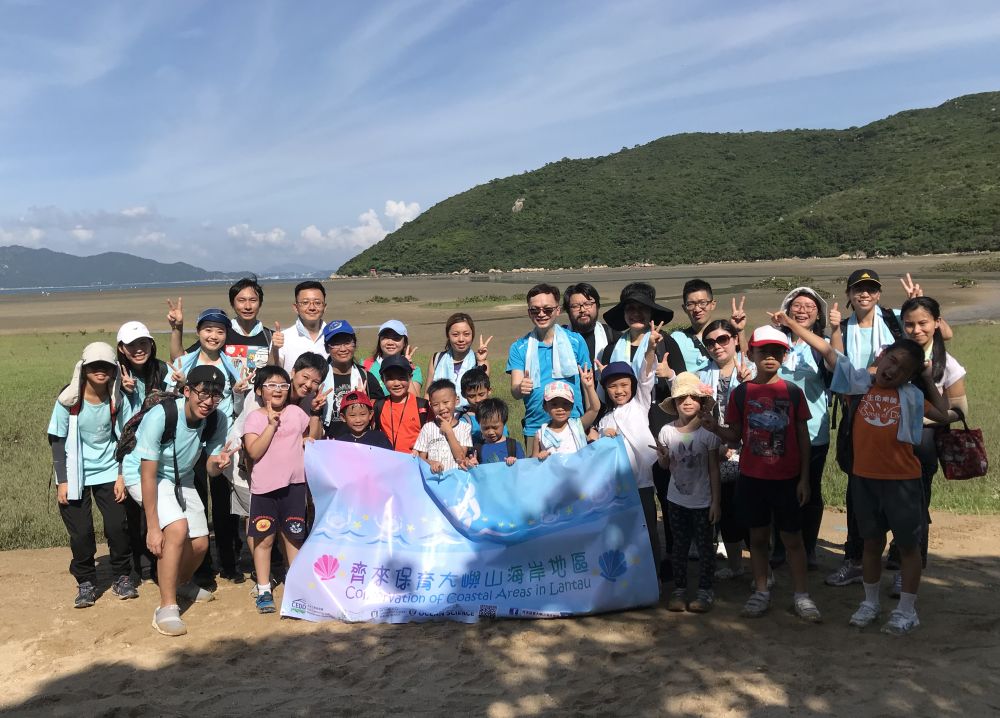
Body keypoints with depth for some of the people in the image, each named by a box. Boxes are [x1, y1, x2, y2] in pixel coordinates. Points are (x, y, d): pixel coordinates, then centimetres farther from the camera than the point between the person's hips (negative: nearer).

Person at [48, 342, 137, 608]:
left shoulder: (116, 400, -6)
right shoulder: (69, 399, -11)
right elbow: (57, 440, -5)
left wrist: (121, 476, -2)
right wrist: (62, 480, -8)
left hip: (108, 472, 1)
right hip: (75, 475, -1)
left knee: (117, 526, -3)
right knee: (81, 531, -1)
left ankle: (122, 577, 16)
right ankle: (86, 582, 18)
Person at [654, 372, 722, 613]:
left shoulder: (708, 432, -12)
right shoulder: (667, 431, -5)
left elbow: (714, 469, -7)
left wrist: (716, 501, -8)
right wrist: (662, 456, -16)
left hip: (702, 501, -2)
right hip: (676, 500, 3)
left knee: (704, 546, 8)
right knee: (679, 545, 13)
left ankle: (705, 590, 20)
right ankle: (679, 589, 23)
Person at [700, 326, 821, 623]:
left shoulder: (793, 392, -1)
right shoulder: (740, 393, -1)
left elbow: (803, 437, 2)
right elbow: (736, 436, 4)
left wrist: (804, 478, -1)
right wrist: (715, 428, -17)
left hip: (787, 479, -1)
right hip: (751, 478, 1)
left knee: (792, 537, 7)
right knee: (758, 536, 10)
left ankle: (801, 595, 18)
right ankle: (761, 592, 23)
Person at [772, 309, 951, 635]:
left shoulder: (912, 396, -1)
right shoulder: (860, 381, -1)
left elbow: (945, 415, 3)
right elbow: (827, 351, -2)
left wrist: (929, 381, 2)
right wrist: (789, 323, -1)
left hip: (902, 481, -1)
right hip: (864, 478, 1)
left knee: (908, 544, 9)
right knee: (872, 543, 16)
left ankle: (906, 610, 23)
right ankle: (870, 603, 30)